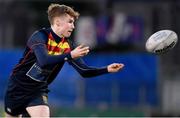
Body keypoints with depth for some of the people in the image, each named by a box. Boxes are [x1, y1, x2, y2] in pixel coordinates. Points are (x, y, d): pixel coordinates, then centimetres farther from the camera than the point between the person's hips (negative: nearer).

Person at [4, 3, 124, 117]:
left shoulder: (68, 45, -5)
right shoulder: (40, 36, -22)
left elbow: (84, 71, -5)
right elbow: (44, 61, -39)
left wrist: (107, 69, -20)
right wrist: (70, 55, -49)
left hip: (39, 91, 3)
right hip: (18, 87, -3)